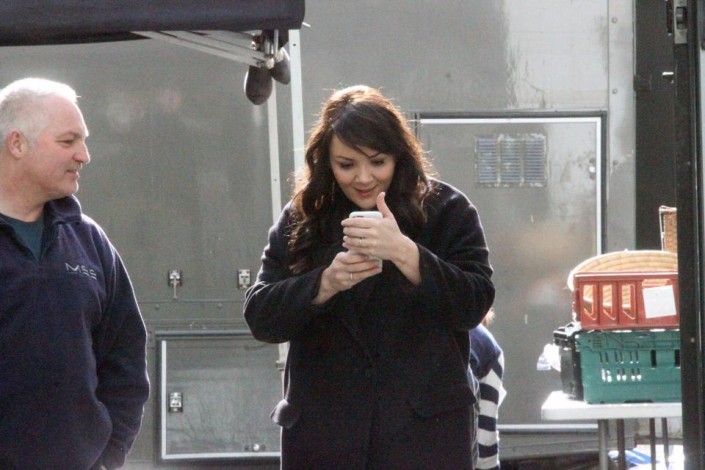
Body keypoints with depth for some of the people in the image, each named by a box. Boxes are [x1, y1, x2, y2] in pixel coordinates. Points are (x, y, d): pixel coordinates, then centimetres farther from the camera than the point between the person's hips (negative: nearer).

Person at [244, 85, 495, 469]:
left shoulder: (444, 211, 2)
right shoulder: (301, 221, 9)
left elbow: (474, 305, -8)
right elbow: (259, 315, 2)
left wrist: (404, 253, -23)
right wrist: (326, 283, -16)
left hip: (423, 429, -3)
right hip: (323, 431, 3)